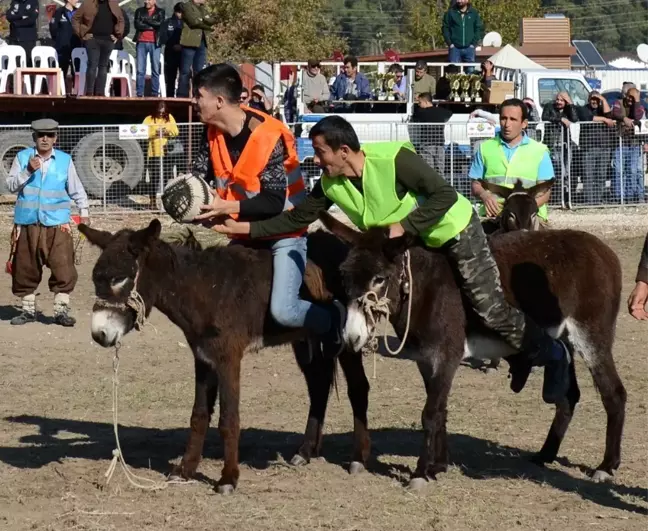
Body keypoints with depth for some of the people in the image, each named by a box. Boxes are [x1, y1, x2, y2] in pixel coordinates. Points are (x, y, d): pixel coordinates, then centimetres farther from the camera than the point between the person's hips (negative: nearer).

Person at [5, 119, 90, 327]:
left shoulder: (65, 160, 5)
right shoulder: (22, 157, 4)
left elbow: (76, 189, 13)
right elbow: (11, 185, -3)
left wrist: (84, 212, 13)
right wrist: (28, 171, -16)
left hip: (57, 224, -1)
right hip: (27, 223, 1)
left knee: (63, 267, -9)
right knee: (26, 268, 7)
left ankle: (61, 310, -3)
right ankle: (28, 309, 19)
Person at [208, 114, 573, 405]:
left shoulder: (394, 159, -31)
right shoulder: (331, 185, -10)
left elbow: (445, 194, -30)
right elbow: (298, 218, -6)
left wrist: (404, 226, -34)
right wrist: (246, 228, -13)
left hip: (455, 231, -8)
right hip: (413, 245, 8)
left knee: (491, 309, -8)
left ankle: (552, 353, 15)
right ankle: (520, 355, 32)